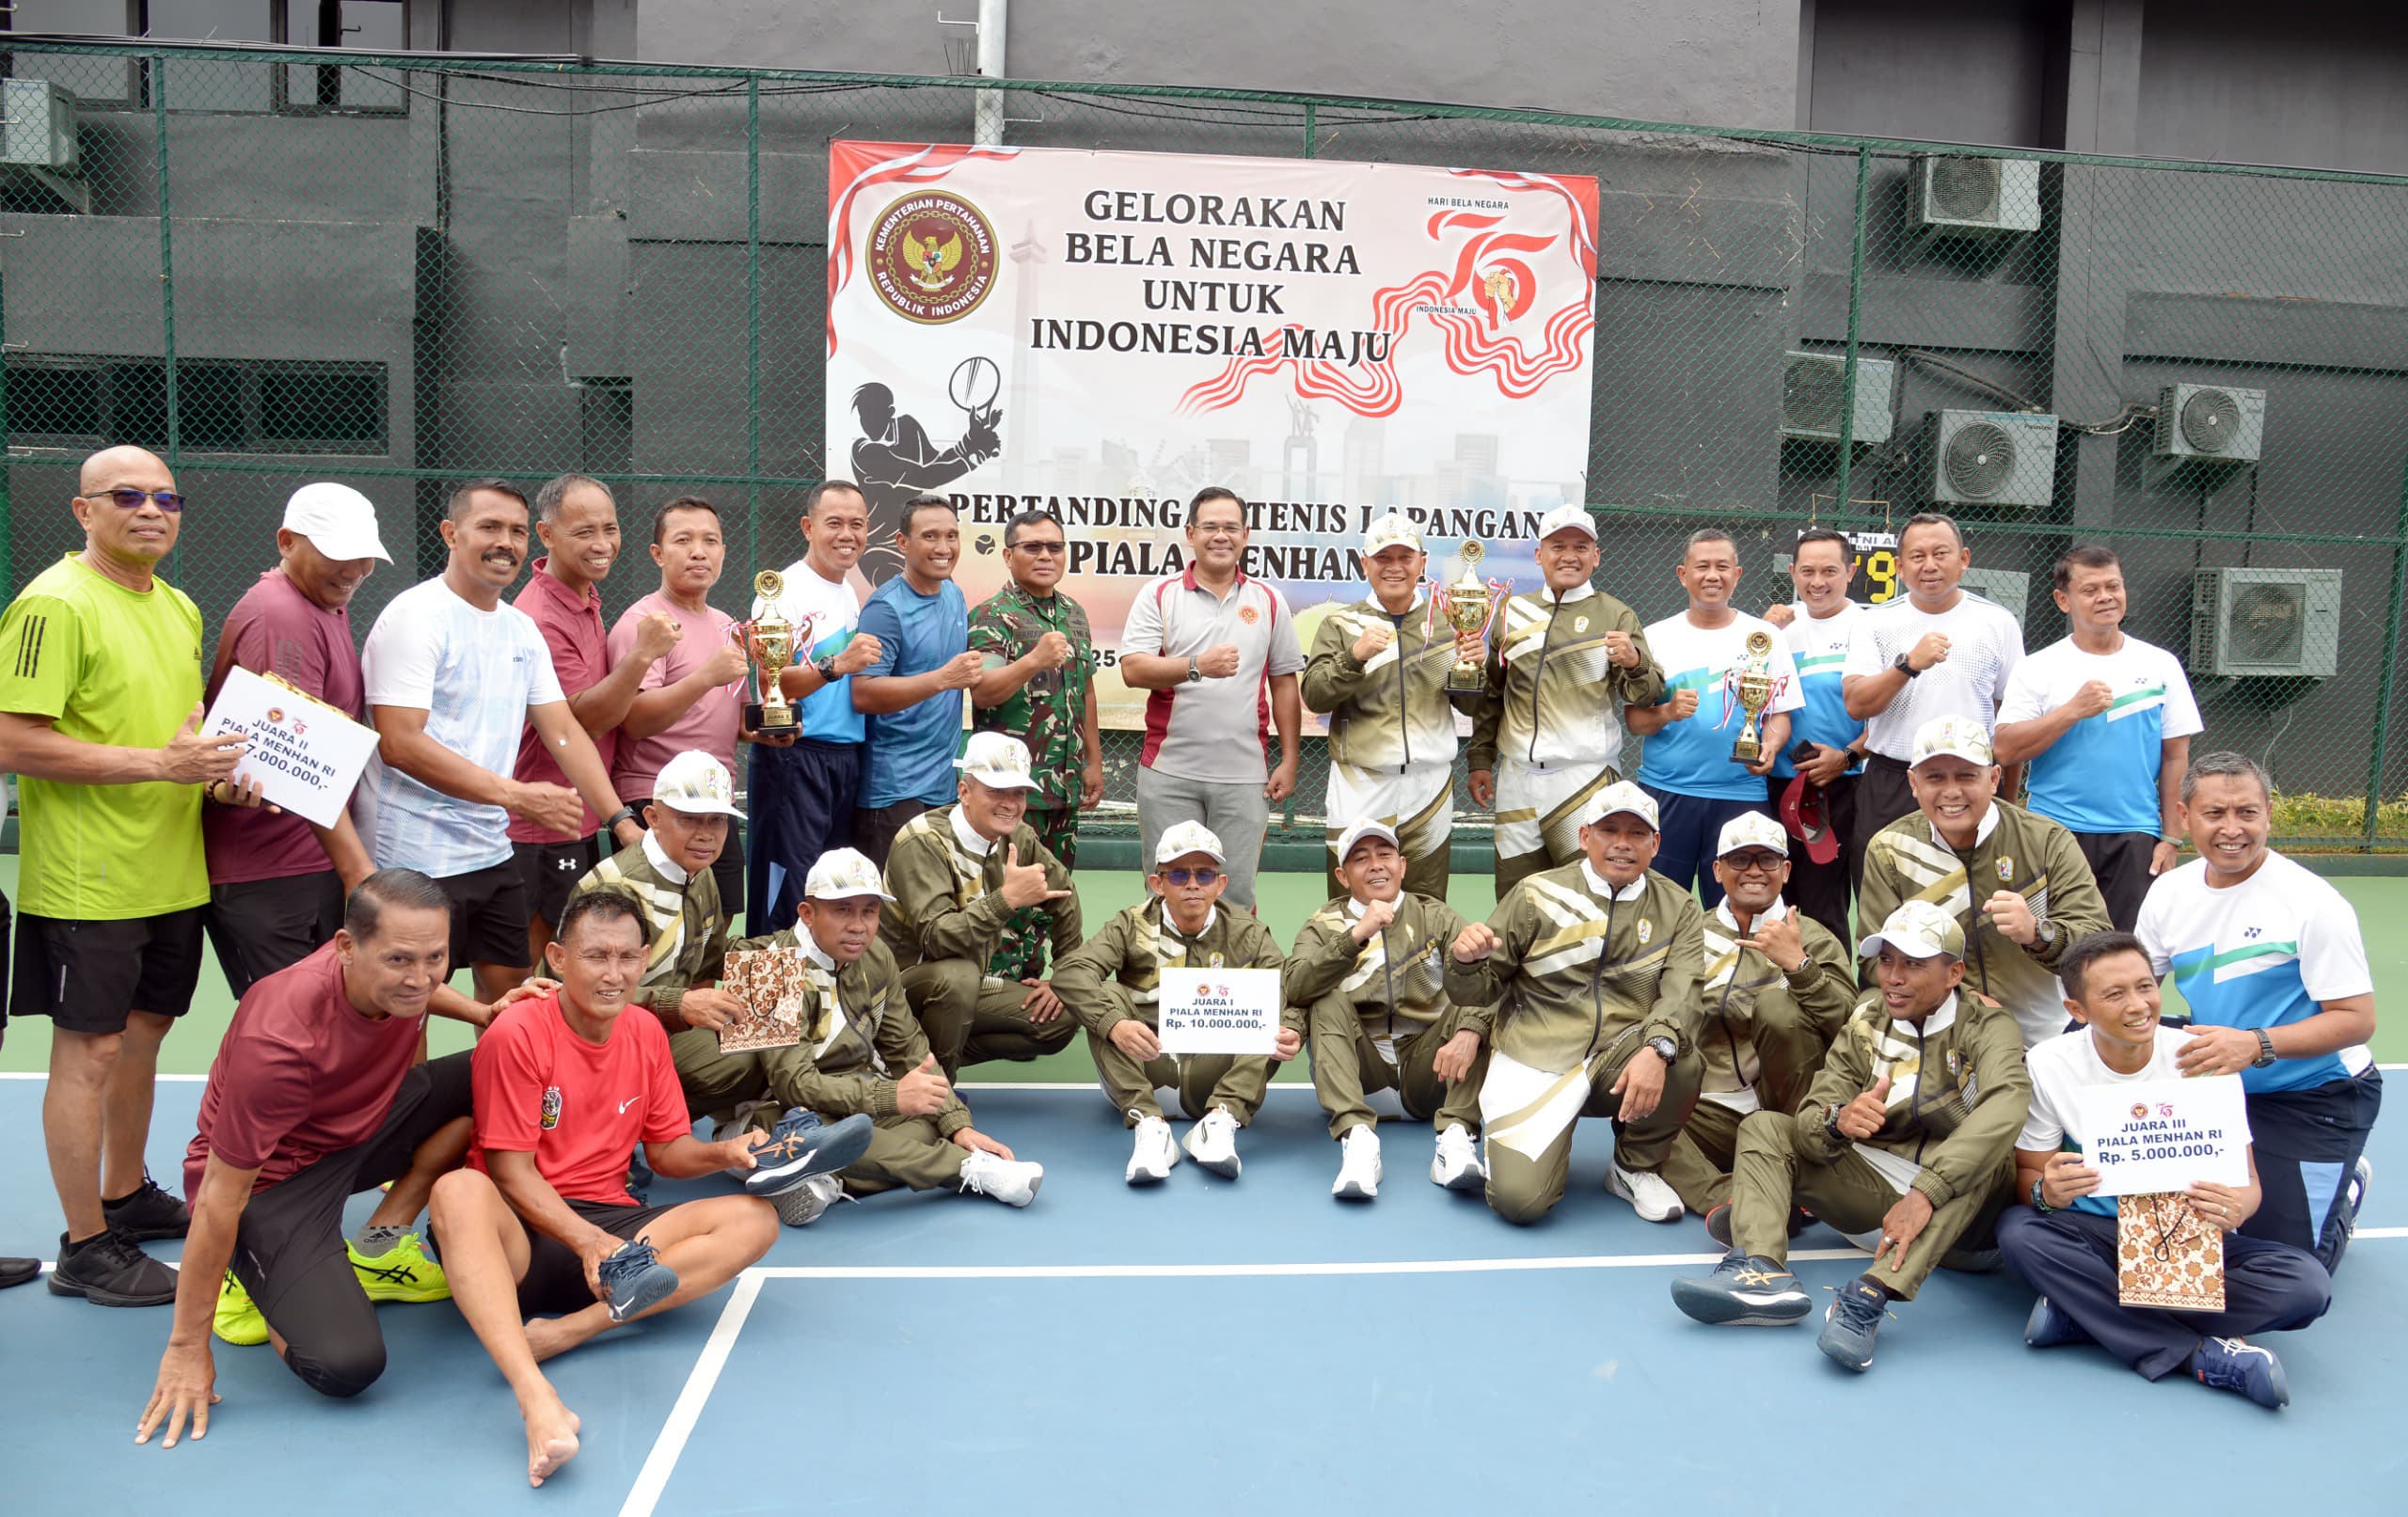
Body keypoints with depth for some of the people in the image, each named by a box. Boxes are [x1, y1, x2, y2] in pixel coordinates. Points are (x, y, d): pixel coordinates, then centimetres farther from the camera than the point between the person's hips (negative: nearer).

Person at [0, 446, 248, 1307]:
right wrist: (159, 763, -23)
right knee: (90, 1051, 0)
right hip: (86, 881, -8)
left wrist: (216, 764, 2)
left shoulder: (180, 609, 12)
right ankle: (85, 1247, 12)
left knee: (142, 1037, 18)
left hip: (171, 874, 8)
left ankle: (126, 1196, 34)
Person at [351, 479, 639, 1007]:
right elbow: (400, 744, -21)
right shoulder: (415, 616, -13)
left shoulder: (522, 629, 11)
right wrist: (518, 795, -24)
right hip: (417, 859, -7)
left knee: (509, 990, 13)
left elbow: (564, 732, 8)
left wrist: (620, 820, -3)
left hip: (492, 852, 7)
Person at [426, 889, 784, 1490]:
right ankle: (535, 1396, -56)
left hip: (609, 1223, 5)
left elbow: (666, 1151, 13)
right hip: (523, 1235, -5)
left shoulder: (646, 1033, 7)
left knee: (755, 1219, -16)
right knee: (458, 1191, -38)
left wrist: (725, 1152, -9)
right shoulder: (517, 1033, -9)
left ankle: (566, 1330, -32)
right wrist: (586, 1241, -25)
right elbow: (510, 1171, -12)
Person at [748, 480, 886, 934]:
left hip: (848, 757, 8)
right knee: (786, 897, -5)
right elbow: (766, 685, -18)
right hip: (794, 758, -8)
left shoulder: (853, 594, 15)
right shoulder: (782, 593, -9)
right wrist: (835, 666, -29)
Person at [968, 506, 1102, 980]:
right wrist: (1034, 660, -35)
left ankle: (1033, 982, 23)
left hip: (1065, 784, 7)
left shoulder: (1074, 614, 14)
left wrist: (1094, 761, 20)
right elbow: (983, 692, -21)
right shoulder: (992, 616, -9)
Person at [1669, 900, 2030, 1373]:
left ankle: (1871, 1295, -45)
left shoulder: (1988, 1027, -6)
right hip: (1872, 1189, 4)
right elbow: (1809, 1124, -4)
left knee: (1992, 1156, -33)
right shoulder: (1865, 1025, 5)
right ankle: (1762, 1272, -33)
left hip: (1953, 1209, -4)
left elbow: (2006, 1105, -30)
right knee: (1764, 1127, -7)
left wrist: (1925, 1193, -42)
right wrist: (1838, 1121, -31)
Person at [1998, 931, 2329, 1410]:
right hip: (2095, 1237, -1)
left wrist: (2236, 1208, -32)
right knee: (2017, 1230, -32)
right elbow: (2027, 1173, -6)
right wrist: (2045, 1192, -32)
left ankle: (2082, 1313, -24)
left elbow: (2247, 1179, -6)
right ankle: (2202, 1354, -27)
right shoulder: (2048, 1066, -11)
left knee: (2306, 1283, -27)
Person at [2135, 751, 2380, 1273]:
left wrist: (2256, 1045, -34)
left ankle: (2347, 1185, 24)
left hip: (2317, 1097, -5)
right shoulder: (2169, 892, -2)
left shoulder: (2312, 902, -19)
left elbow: (2357, 1020, -20)